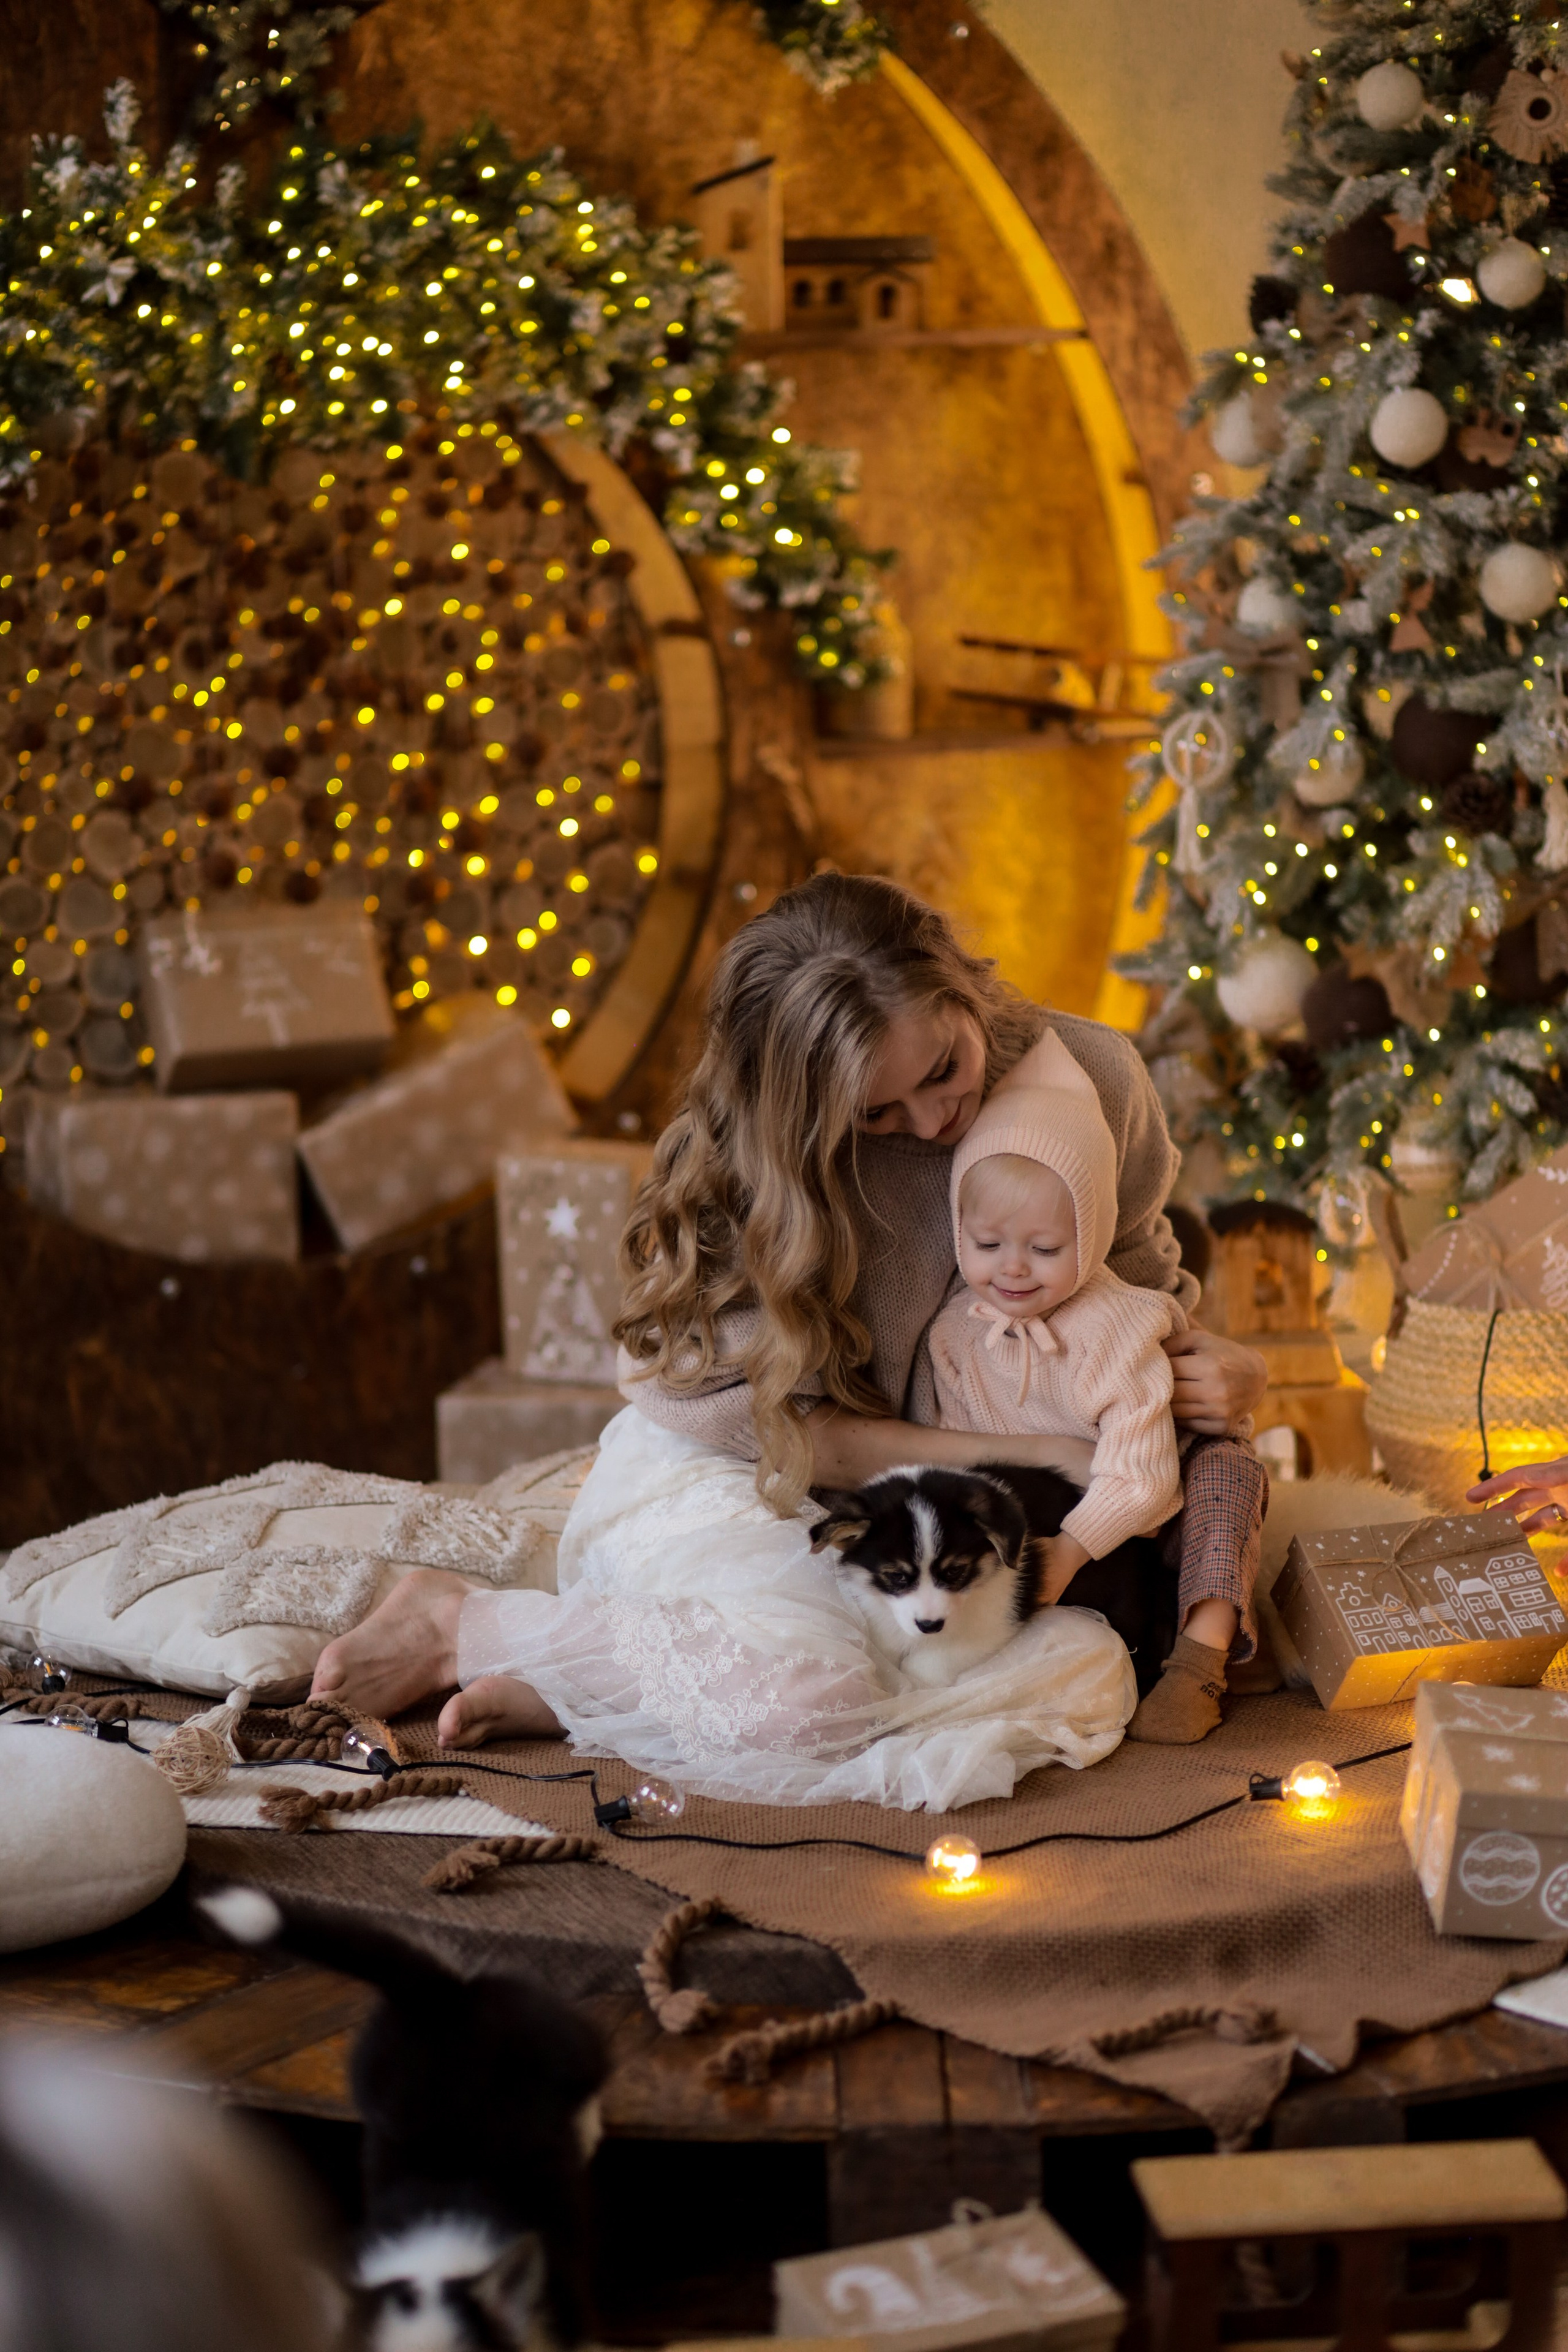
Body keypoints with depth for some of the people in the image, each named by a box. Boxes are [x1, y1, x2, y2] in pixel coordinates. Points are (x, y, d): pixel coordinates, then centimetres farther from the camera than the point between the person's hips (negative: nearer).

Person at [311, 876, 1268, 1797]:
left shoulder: (1091, 1075, -9)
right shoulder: (757, 1162, -19)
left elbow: (1138, 1273, 10)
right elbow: (771, 1420, -16)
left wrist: (1215, 1359, -11)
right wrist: (1015, 1456, -21)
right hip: (723, 1482, -4)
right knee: (804, 1693, -36)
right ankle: (464, 1625, -11)